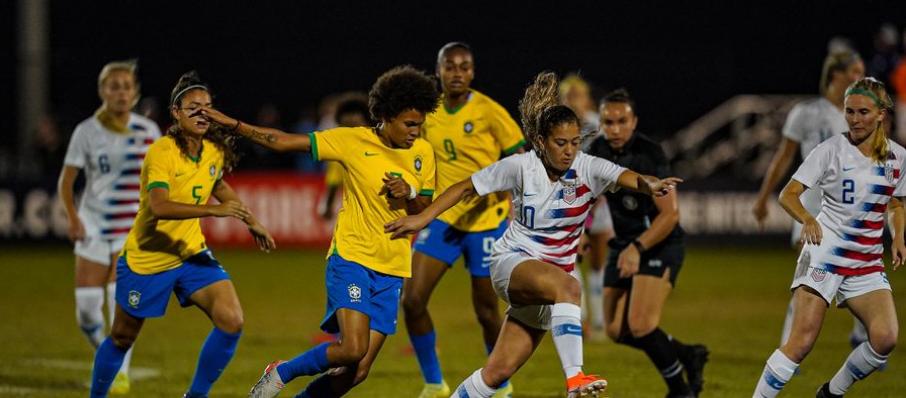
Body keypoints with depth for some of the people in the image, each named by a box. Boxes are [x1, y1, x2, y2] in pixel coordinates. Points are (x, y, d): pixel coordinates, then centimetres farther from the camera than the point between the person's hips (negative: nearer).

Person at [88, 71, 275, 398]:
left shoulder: (215, 150, -2)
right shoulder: (161, 153, -23)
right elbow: (159, 206, -39)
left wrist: (251, 222, 24)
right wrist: (214, 210, -47)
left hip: (192, 253, 5)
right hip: (146, 258, -5)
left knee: (231, 321, -14)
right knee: (122, 339, 9)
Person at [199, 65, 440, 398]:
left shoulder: (422, 153, 6)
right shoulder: (354, 141, -5)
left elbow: (425, 210, 15)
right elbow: (284, 142, -3)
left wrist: (409, 193, -8)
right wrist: (234, 125, -8)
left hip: (392, 270, 4)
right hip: (351, 258, -4)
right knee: (352, 348, -23)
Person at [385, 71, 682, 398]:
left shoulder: (587, 169, -9)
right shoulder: (520, 166, -11)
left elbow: (626, 177, -28)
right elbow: (466, 188, 0)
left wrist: (648, 184, -50)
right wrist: (422, 218, -3)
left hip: (556, 273, 4)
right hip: (512, 263, -4)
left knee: (499, 371, 1)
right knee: (567, 287, -37)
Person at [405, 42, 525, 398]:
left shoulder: (489, 112, -10)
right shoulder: (427, 113, 4)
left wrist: (491, 189, -21)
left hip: (485, 222, -4)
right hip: (442, 219, 4)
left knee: (486, 311, 3)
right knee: (412, 299, -10)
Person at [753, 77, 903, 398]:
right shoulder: (831, 150, -6)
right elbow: (788, 194, -10)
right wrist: (807, 219, -30)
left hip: (868, 262, 4)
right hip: (825, 254, -4)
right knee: (802, 341, -15)